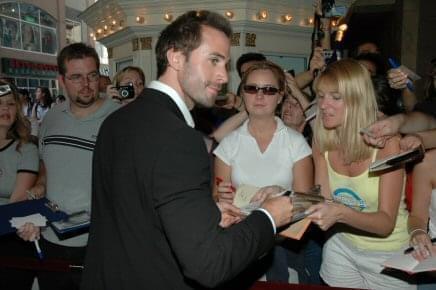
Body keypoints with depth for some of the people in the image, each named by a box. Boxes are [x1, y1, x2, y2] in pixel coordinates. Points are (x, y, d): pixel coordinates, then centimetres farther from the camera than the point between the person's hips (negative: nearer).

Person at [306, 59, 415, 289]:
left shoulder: (387, 142, -23)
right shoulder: (322, 142, -10)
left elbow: (386, 223, -25)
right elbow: (323, 199, -11)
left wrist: (342, 214, -43)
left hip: (389, 255, -3)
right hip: (341, 248, 4)